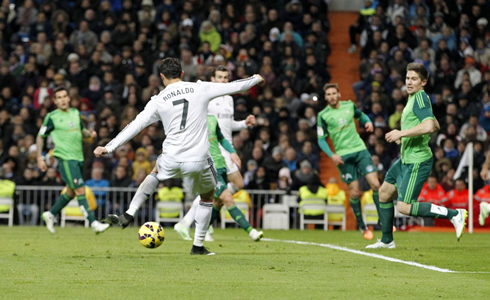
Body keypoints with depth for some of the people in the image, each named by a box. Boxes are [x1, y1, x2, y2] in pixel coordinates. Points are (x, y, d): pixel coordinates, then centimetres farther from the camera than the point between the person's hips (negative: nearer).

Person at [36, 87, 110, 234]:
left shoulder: (75, 113, 12)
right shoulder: (52, 117, -4)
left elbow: (81, 131, 26)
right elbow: (40, 136, 4)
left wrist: (89, 133, 3)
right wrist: (39, 158, -1)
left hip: (78, 158, 7)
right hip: (66, 159, -7)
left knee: (71, 192, 15)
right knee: (80, 191, -13)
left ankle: (50, 214, 33)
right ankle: (94, 223, -16)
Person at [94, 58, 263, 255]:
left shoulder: (159, 100, 2)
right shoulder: (200, 89, 1)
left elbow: (135, 126, 1)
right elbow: (234, 86, 9)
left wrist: (109, 148, 6)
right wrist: (256, 79, 29)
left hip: (171, 160, 1)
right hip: (198, 161, -1)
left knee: (155, 173, 35)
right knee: (208, 197, 24)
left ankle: (128, 215, 26)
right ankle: (198, 245, 23)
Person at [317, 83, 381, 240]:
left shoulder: (349, 105, 7)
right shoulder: (323, 115, 0)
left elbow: (361, 115, 26)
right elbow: (321, 139, 2)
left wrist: (368, 121, 3)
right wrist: (332, 155, -12)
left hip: (360, 150, 2)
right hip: (343, 156, -2)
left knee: (375, 184, -10)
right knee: (355, 192, -4)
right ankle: (361, 226, 13)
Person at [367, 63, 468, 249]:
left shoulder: (420, 97, -16)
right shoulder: (413, 98, 13)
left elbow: (429, 126, -31)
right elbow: (436, 126, 23)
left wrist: (401, 133, -23)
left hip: (417, 161, -10)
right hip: (406, 159, 10)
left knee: (404, 207, -13)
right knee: (384, 192, 19)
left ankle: (454, 214, -10)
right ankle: (387, 240, 31)